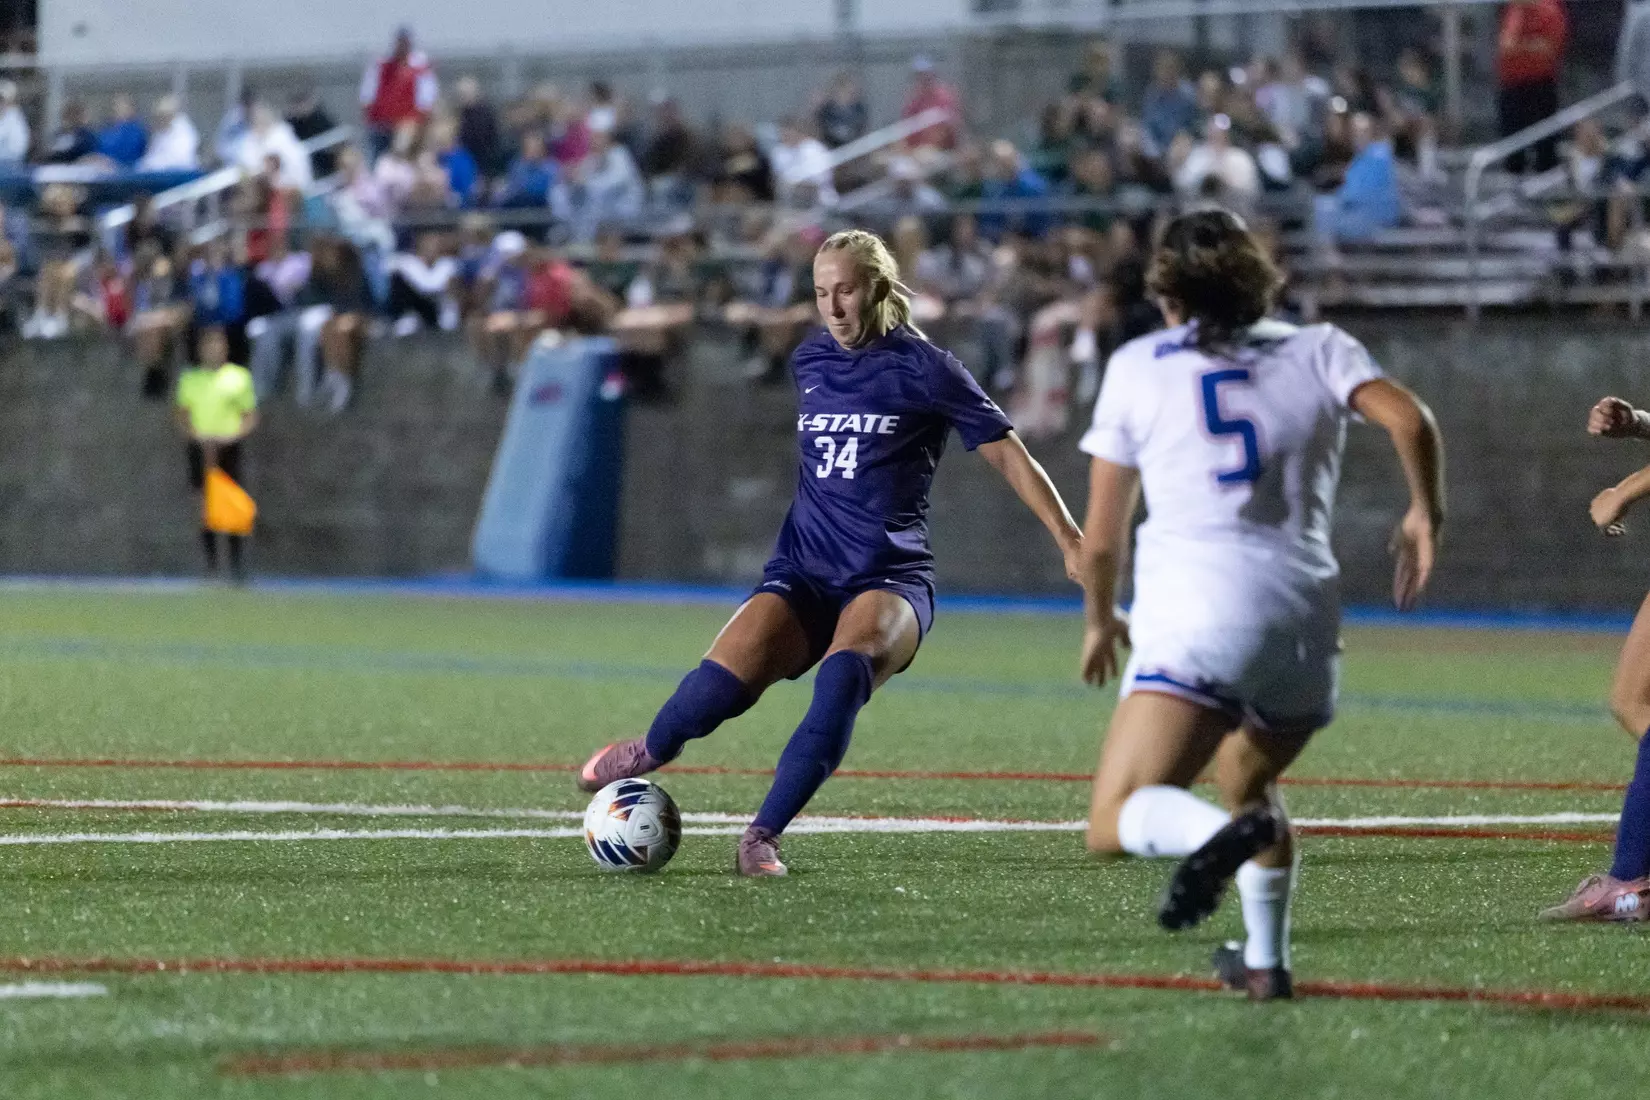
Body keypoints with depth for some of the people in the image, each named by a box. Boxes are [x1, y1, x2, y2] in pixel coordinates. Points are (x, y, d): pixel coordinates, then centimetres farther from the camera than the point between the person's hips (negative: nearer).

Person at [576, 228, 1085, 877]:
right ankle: (650, 751, 11)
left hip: (890, 580, -4)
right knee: (724, 679, -22)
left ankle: (762, 835, -36)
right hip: (804, 574, 4)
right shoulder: (808, 361, 13)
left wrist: (1070, 541, -6)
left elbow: (1008, 454, 0)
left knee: (847, 668, -38)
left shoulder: (923, 368, -2)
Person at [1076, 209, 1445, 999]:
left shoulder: (1136, 366, 15)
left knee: (1113, 824, -14)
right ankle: (1265, 960, 30)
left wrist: (1100, 621, 34)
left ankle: (1217, 836, -43)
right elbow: (1410, 421, -2)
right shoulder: (1317, 350, 17)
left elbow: (1100, 540, 16)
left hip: (1195, 614, -4)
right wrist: (1425, 514, 15)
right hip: (1306, 615, 4)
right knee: (1248, 781, 32)